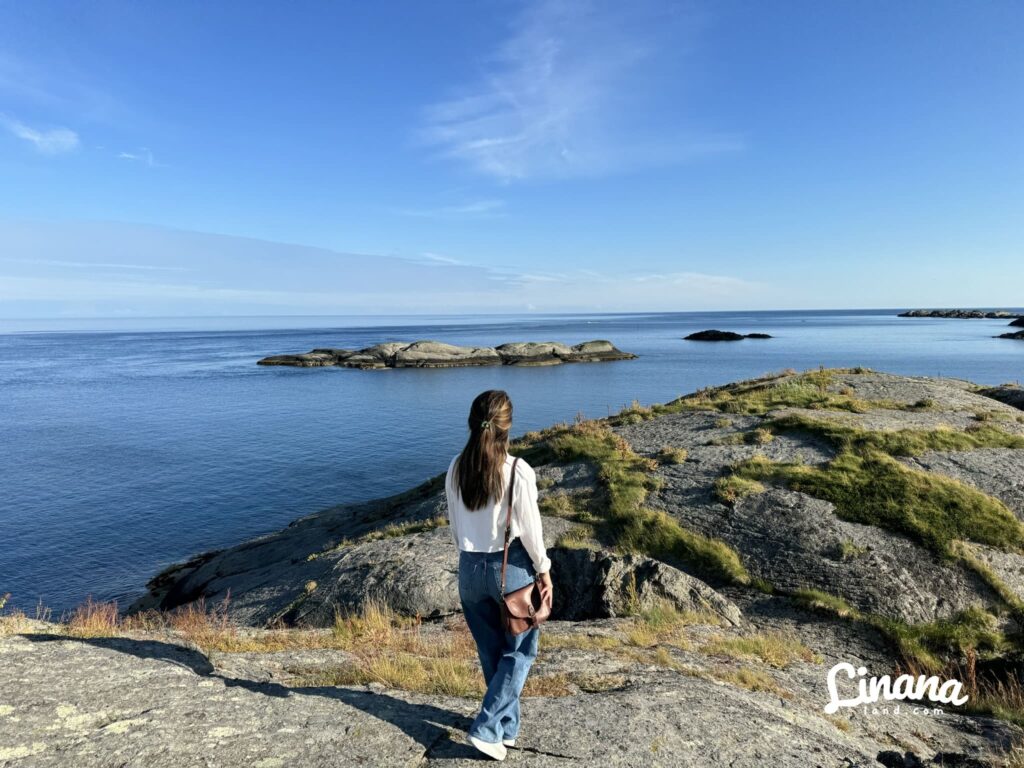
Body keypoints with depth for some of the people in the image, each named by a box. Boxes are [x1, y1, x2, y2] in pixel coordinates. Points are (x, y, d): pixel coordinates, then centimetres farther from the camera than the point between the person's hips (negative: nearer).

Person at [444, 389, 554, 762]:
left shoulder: (456, 469, -5)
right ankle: (488, 728, 10)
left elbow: (454, 525, 5)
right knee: (519, 651, 15)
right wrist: (543, 569, 1)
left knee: (491, 652, 20)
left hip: (470, 567, 5)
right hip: (512, 566, -4)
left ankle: (507, 727, 35)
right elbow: (530, 528, -13)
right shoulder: (518, 471, -19)